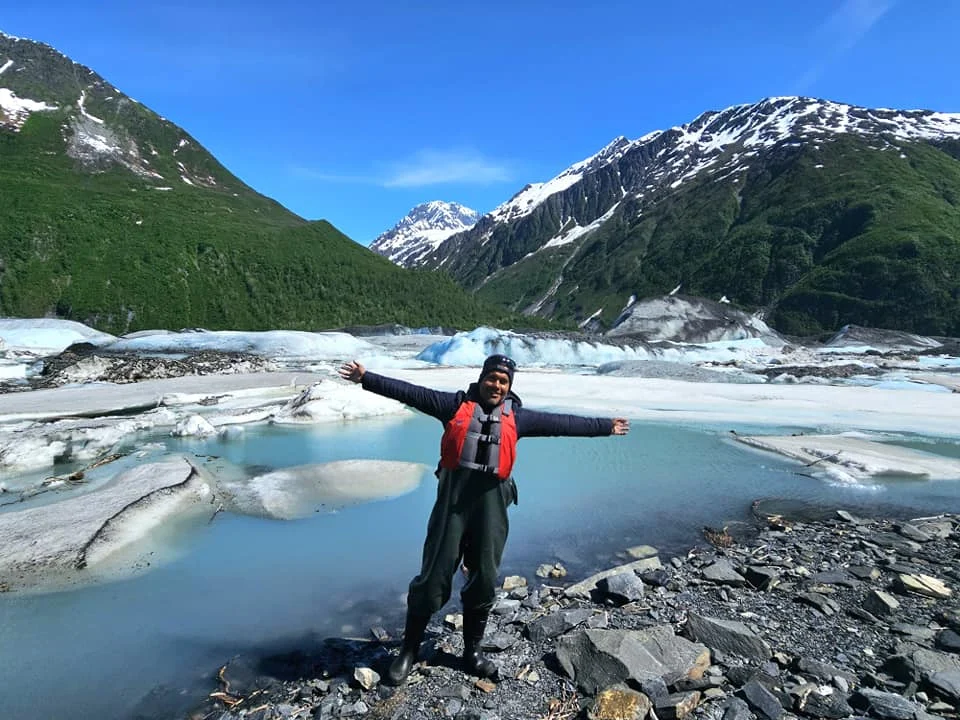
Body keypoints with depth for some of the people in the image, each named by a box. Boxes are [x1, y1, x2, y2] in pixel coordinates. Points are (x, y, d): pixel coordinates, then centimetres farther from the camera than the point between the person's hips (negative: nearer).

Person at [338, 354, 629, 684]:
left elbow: (563, 423, 15)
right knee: (434, 574, 1)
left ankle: (472, 650, 29)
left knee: (484, 579, 11)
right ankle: (409, 649, 19)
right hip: (453, 496, -2)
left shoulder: (517, 417, 11)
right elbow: (410, 393, 1)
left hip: (492, 500, 3)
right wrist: (366, 378, -3)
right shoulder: (455, 404, 4)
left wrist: (605, 426, 18)